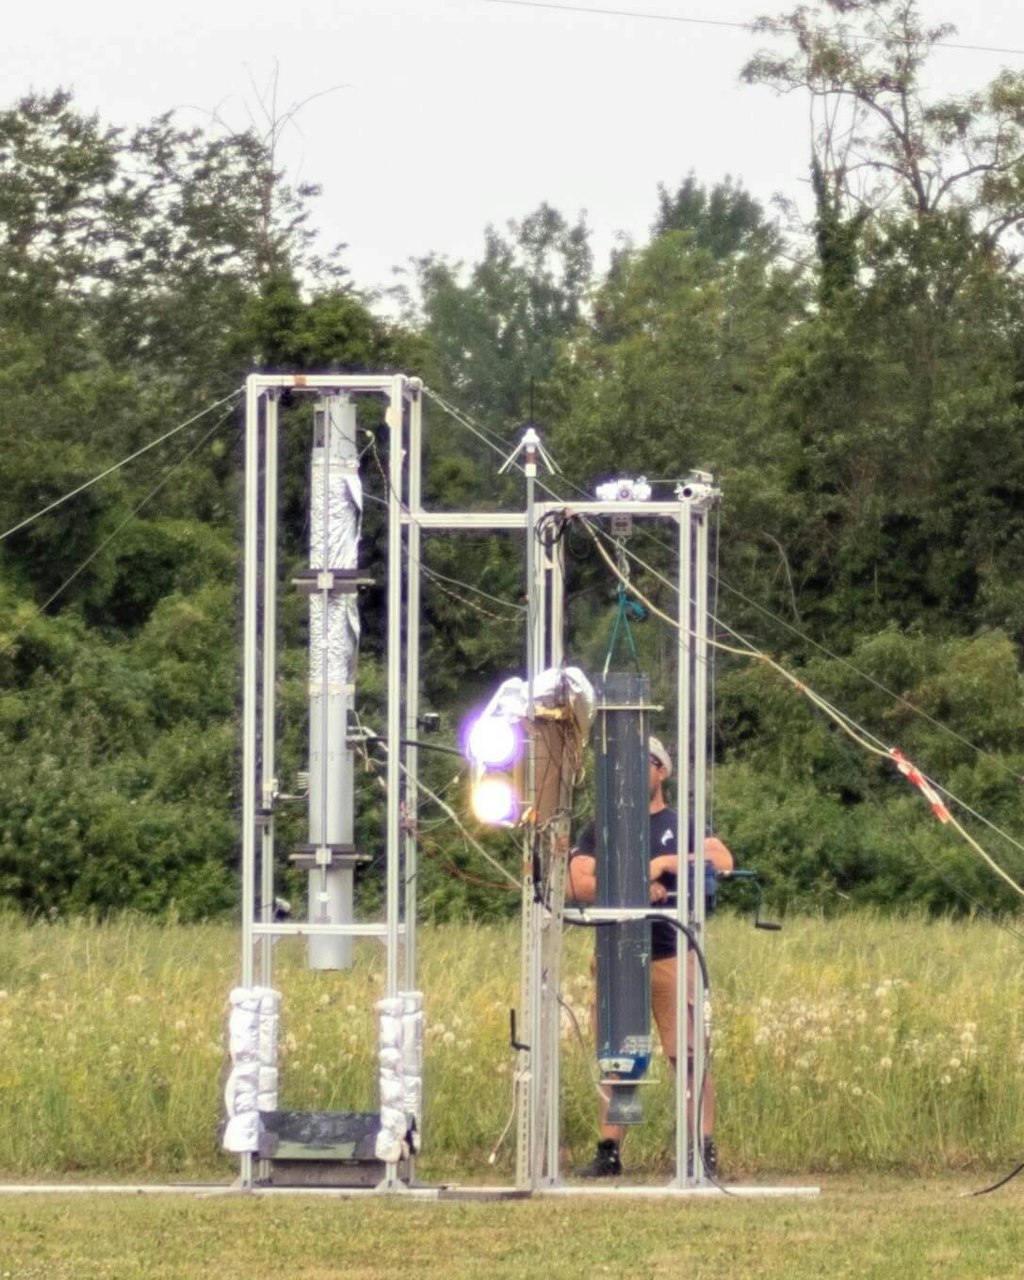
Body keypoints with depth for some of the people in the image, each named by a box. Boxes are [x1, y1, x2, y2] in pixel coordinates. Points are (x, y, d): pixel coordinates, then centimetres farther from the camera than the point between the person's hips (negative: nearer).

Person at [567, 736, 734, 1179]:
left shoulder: (682, 825, 11)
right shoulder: (601, 830, 16)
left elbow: (723, 860, -6)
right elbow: (577, 883, 1)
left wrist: (663, 863, -13)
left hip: (670, 955, -3)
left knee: (688, 1055, -8)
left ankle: (703, 1151, -10)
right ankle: (609, 1150, 8)